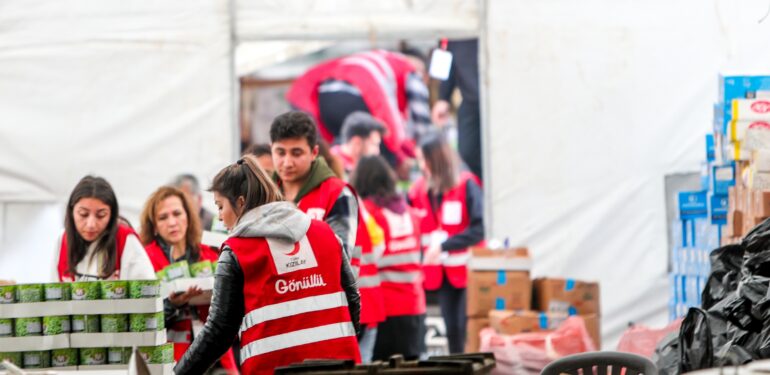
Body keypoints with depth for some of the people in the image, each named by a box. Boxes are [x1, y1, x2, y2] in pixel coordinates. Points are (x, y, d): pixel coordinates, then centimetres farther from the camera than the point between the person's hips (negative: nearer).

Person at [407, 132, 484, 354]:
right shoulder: (419, 190, 5)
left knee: (466, 329, -5)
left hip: (465, 272, -4)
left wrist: (443, 246, -22)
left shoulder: (466, 186, -8)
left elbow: (479, 228, -16)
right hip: (437, 274, 4)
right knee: (453, 329, 6)